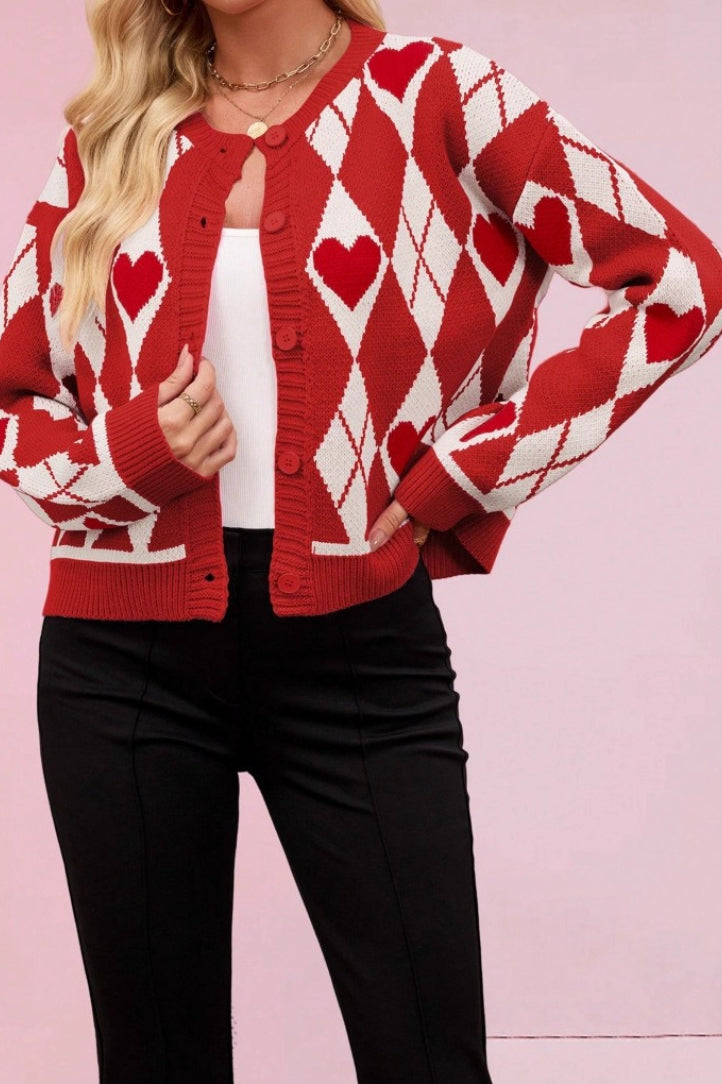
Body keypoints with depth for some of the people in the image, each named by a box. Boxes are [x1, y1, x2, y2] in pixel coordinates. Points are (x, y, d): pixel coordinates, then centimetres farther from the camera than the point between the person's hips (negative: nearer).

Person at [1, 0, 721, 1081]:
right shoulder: (109, 137, 8)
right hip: (125, 653, 3)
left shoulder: (428, 96, -1)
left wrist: (460, 474, -6)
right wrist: (126, 455, -8)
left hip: (357, 640, -2)